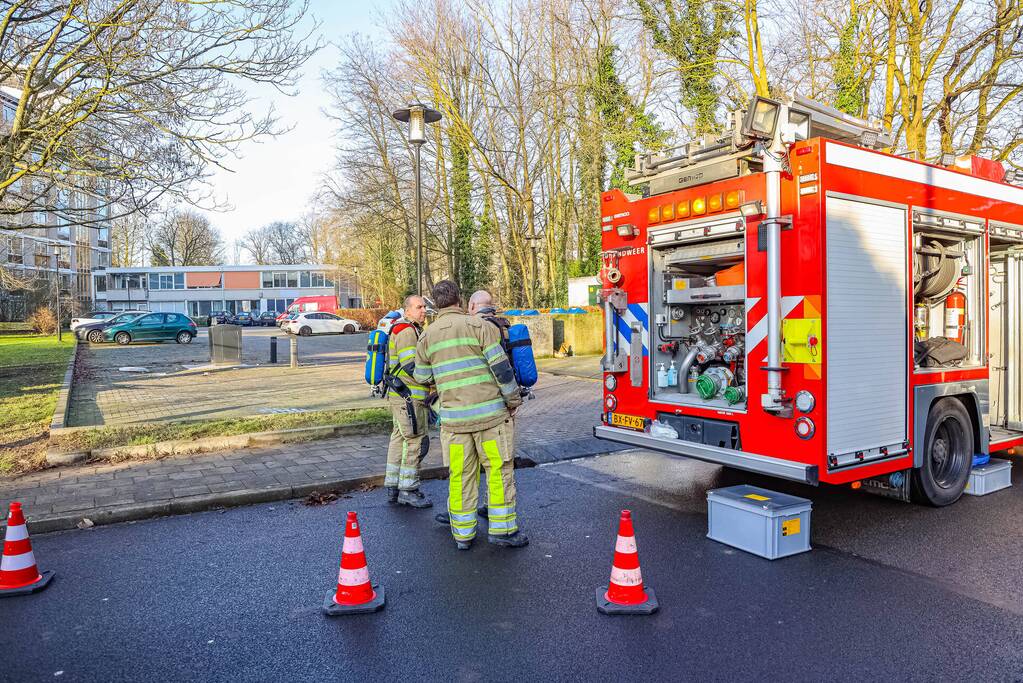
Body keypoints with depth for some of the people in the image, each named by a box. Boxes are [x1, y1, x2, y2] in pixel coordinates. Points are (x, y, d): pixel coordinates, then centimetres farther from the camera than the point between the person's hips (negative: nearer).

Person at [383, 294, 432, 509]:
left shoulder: (414, 330, 20)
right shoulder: (406, 331, -14)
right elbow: (412, 366, -23)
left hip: (404, 396, 11)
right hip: (408, 396, -11)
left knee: (400, 439, 14)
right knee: (416, 441, -6)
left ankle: (393, 487, 22)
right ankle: (408, 490, 1)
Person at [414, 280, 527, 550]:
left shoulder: (427, 336, 8)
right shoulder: (479, 325, -4)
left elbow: (422, 378, 15)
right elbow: (500, 366, -8)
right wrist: (513, 398, 2)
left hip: (453, 416, 3)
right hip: (489, 413, -3)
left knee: (460, 475, 10)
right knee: (499, 469, 7)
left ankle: (463, 533, 18)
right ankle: (502, 528, 12)